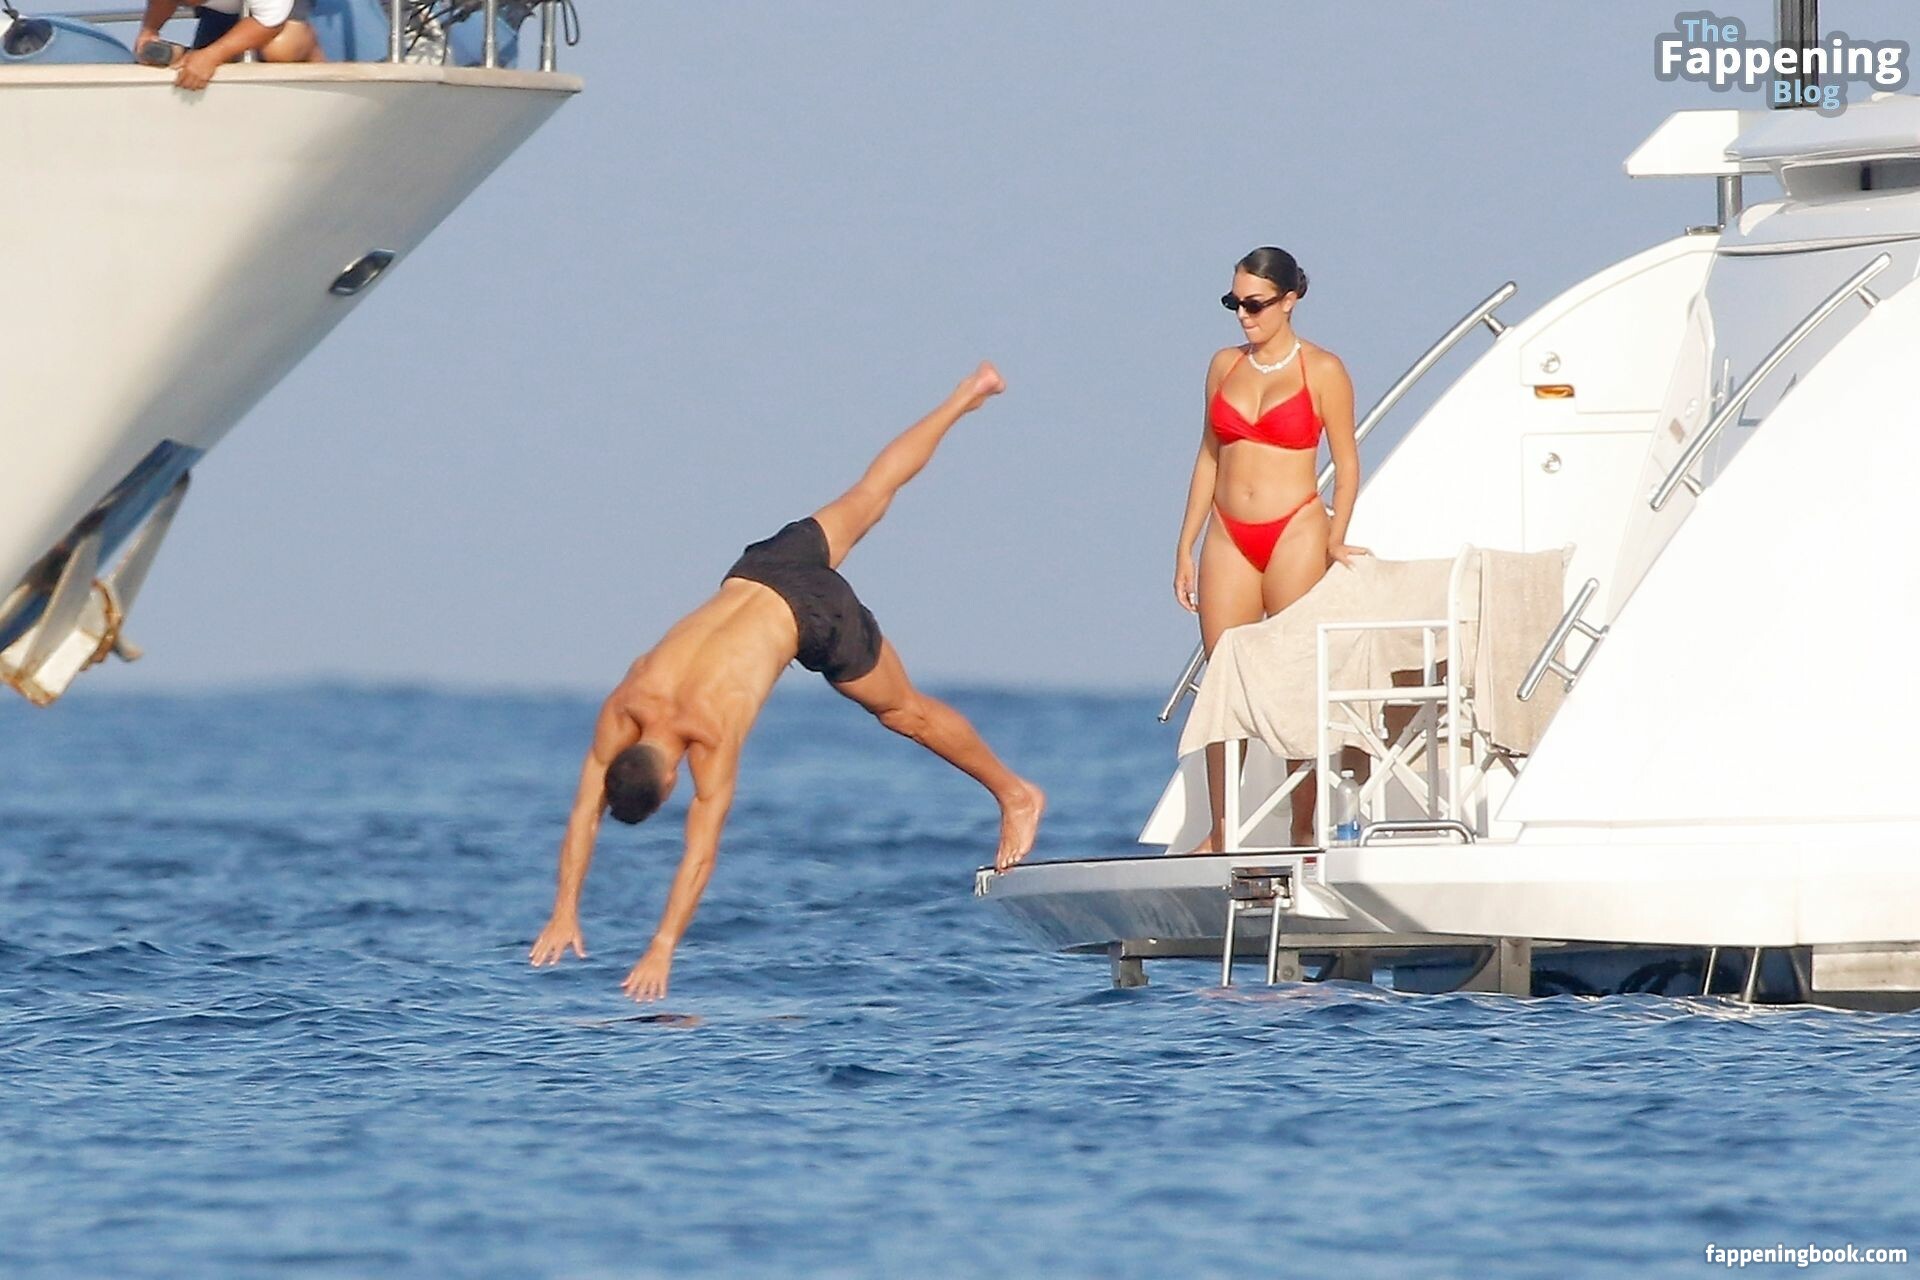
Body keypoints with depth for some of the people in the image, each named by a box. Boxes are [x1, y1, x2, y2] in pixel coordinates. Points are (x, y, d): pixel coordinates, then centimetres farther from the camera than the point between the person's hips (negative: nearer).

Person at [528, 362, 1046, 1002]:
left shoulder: (713, 734, -33)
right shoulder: (623, 708, -22)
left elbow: (699, 855, -33)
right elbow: (584, 815, -17)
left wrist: (661, 952, -33)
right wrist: (564, 915, -21)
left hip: (816, 612, -5)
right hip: (758, 572, 5)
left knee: (904, 710, 11)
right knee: (863, 502, 24)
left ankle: (1015, 794, 28)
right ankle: (965, 399, 39)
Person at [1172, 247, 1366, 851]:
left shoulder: (1321, 371, -1)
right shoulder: (1225, 366, 12)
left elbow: (1346, 462, 0)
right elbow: (1209, 456, 16)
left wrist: (1336, 536, -12)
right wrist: (1185, 545, 13)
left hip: (1295, 533, -4)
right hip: (1229, 537, 4)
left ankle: (1304, 829, -1)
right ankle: (1220, 834, 3)